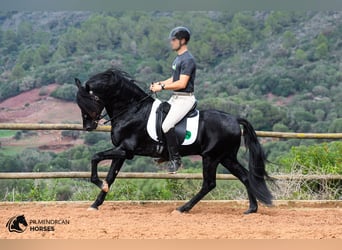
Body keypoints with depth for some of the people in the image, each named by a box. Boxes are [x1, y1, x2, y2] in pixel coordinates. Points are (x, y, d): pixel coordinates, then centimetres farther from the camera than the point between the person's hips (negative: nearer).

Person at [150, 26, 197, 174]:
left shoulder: (188, 60, -16)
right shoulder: (178, 58, 16)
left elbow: (182, 83, -23)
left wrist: (162, 87, -18)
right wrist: (159, 83, 6)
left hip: (185, 98, -11)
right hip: (175, 98, 11)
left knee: (166, 126, -24)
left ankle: (176, 159, -15)